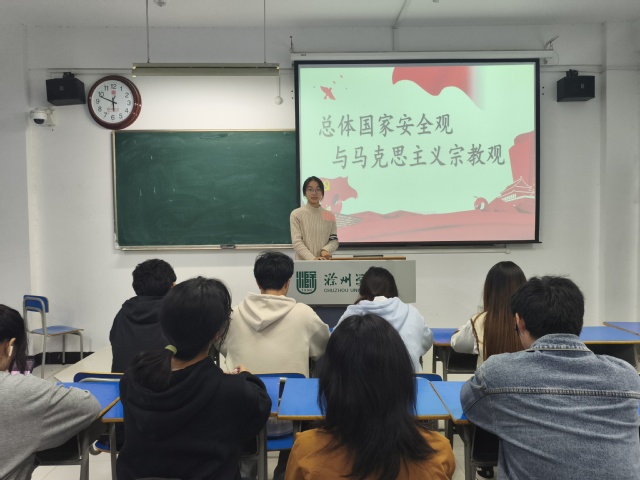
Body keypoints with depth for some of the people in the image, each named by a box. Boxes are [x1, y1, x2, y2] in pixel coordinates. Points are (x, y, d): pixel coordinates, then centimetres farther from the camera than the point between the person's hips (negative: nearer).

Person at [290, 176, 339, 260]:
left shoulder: (330, 216, 7)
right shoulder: (296, 214, -2)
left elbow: (334, 240, 6)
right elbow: (297, 242, -9)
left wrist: (326, 250, -15)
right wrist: (313, 258, -21)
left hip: (324, 262, 2)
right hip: (303, 261, -2)